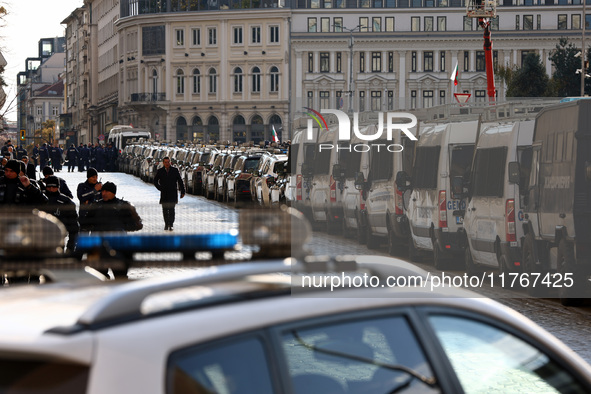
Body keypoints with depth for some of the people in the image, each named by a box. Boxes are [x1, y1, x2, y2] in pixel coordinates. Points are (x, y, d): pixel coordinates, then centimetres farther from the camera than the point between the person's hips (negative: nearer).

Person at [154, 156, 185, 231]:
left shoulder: (175, 170, -1)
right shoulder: (160, 171, 2)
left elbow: (180, 181, 4)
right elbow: (155, 181, 15)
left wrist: (182, 191, 0)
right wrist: (160, 188, 1)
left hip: (173, 193, -2)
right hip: (164, 194, 2)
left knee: (171, 209, -10)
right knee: (165, 210, 4)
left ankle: (170, 225, -9)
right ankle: (166, 224, 20)